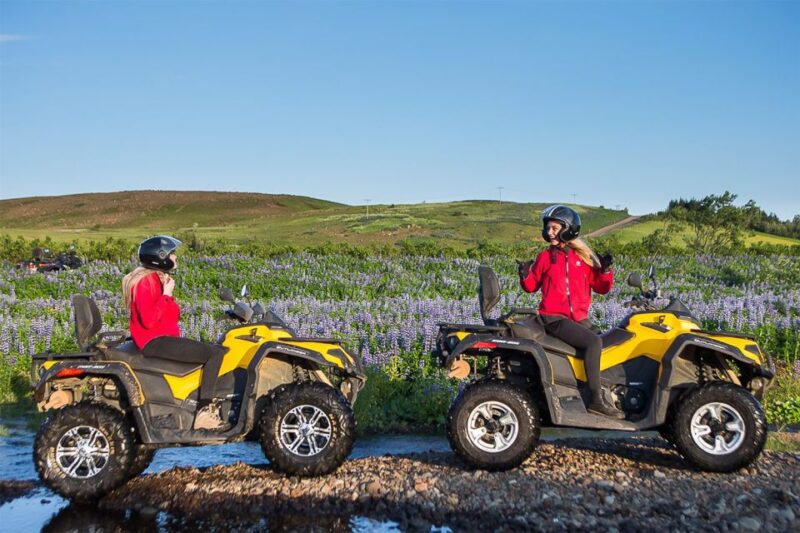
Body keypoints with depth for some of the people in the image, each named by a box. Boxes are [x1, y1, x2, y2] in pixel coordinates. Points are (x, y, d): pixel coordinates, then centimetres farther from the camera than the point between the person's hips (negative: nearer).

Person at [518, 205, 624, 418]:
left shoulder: (583, 257, 11)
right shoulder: (545, 257, 7)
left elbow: (601, 287, 11)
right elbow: (532, 286, 13)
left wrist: (605, 270, -6)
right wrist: (525, 276, -7)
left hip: (579, 318, 5)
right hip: (554, 318, -5)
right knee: (594, 342, -24)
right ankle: (596, 400, -25)